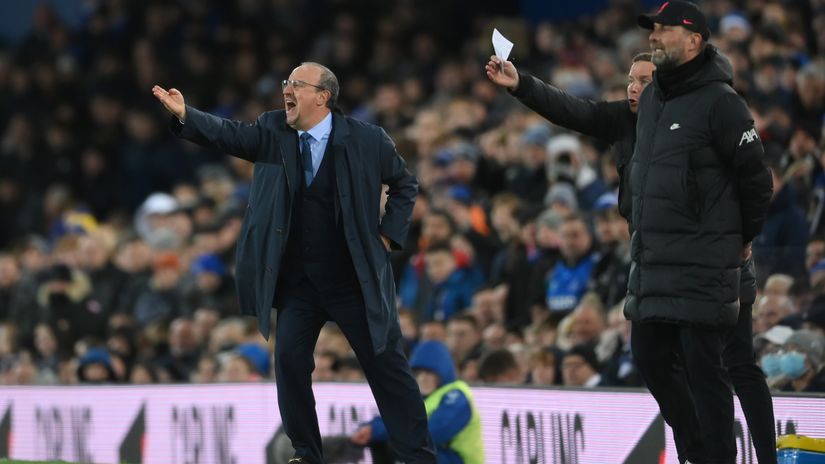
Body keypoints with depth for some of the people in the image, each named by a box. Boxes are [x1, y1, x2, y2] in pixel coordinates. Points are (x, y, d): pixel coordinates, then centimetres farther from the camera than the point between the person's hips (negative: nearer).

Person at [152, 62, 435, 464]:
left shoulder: (366, 140, -8)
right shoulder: (273, 132, 0)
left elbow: (405, 185, 6)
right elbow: (229, 134, -16)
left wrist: (388, 235, -2)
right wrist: (184, 115, -32)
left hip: (356, 279, -3)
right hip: (297, 282, 3)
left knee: (386, 364, 1)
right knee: (290, 360, -6)